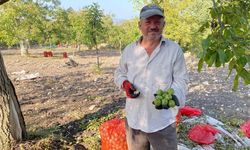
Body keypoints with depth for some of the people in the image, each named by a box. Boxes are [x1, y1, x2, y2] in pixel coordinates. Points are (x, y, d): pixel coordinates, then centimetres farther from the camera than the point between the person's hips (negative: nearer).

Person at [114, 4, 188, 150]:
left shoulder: (175, 49, -6)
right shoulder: (129, 50, 2)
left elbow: (181, 80, -6)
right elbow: (119, 73, 14)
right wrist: (125, 84, -8)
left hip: (163, 123, -2)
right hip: (134, 120, 3)